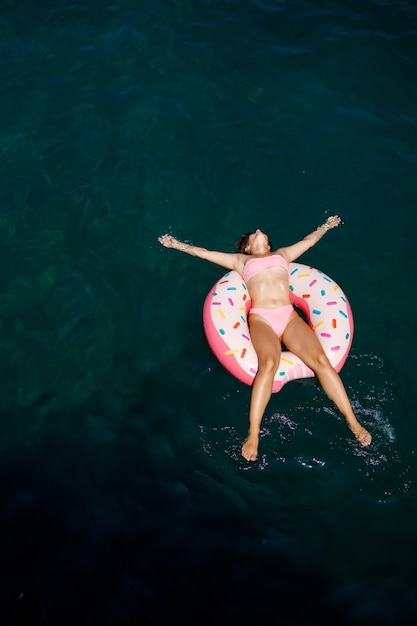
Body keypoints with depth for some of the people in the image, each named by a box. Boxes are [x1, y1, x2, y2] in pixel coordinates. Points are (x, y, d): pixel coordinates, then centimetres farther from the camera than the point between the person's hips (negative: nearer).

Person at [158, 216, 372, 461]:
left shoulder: (282, 254, 32)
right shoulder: (241, 260, 28)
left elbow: (309, 240, 46)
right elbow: (204, 253, 31)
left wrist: (327, 225, 58)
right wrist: (177, 244, 33)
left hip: (289, 316, 2)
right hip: (261, 319, -2)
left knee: (321, 360, -22)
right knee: (269, 363, -33)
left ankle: (353, 422, -16)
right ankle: (253, 434, -33)